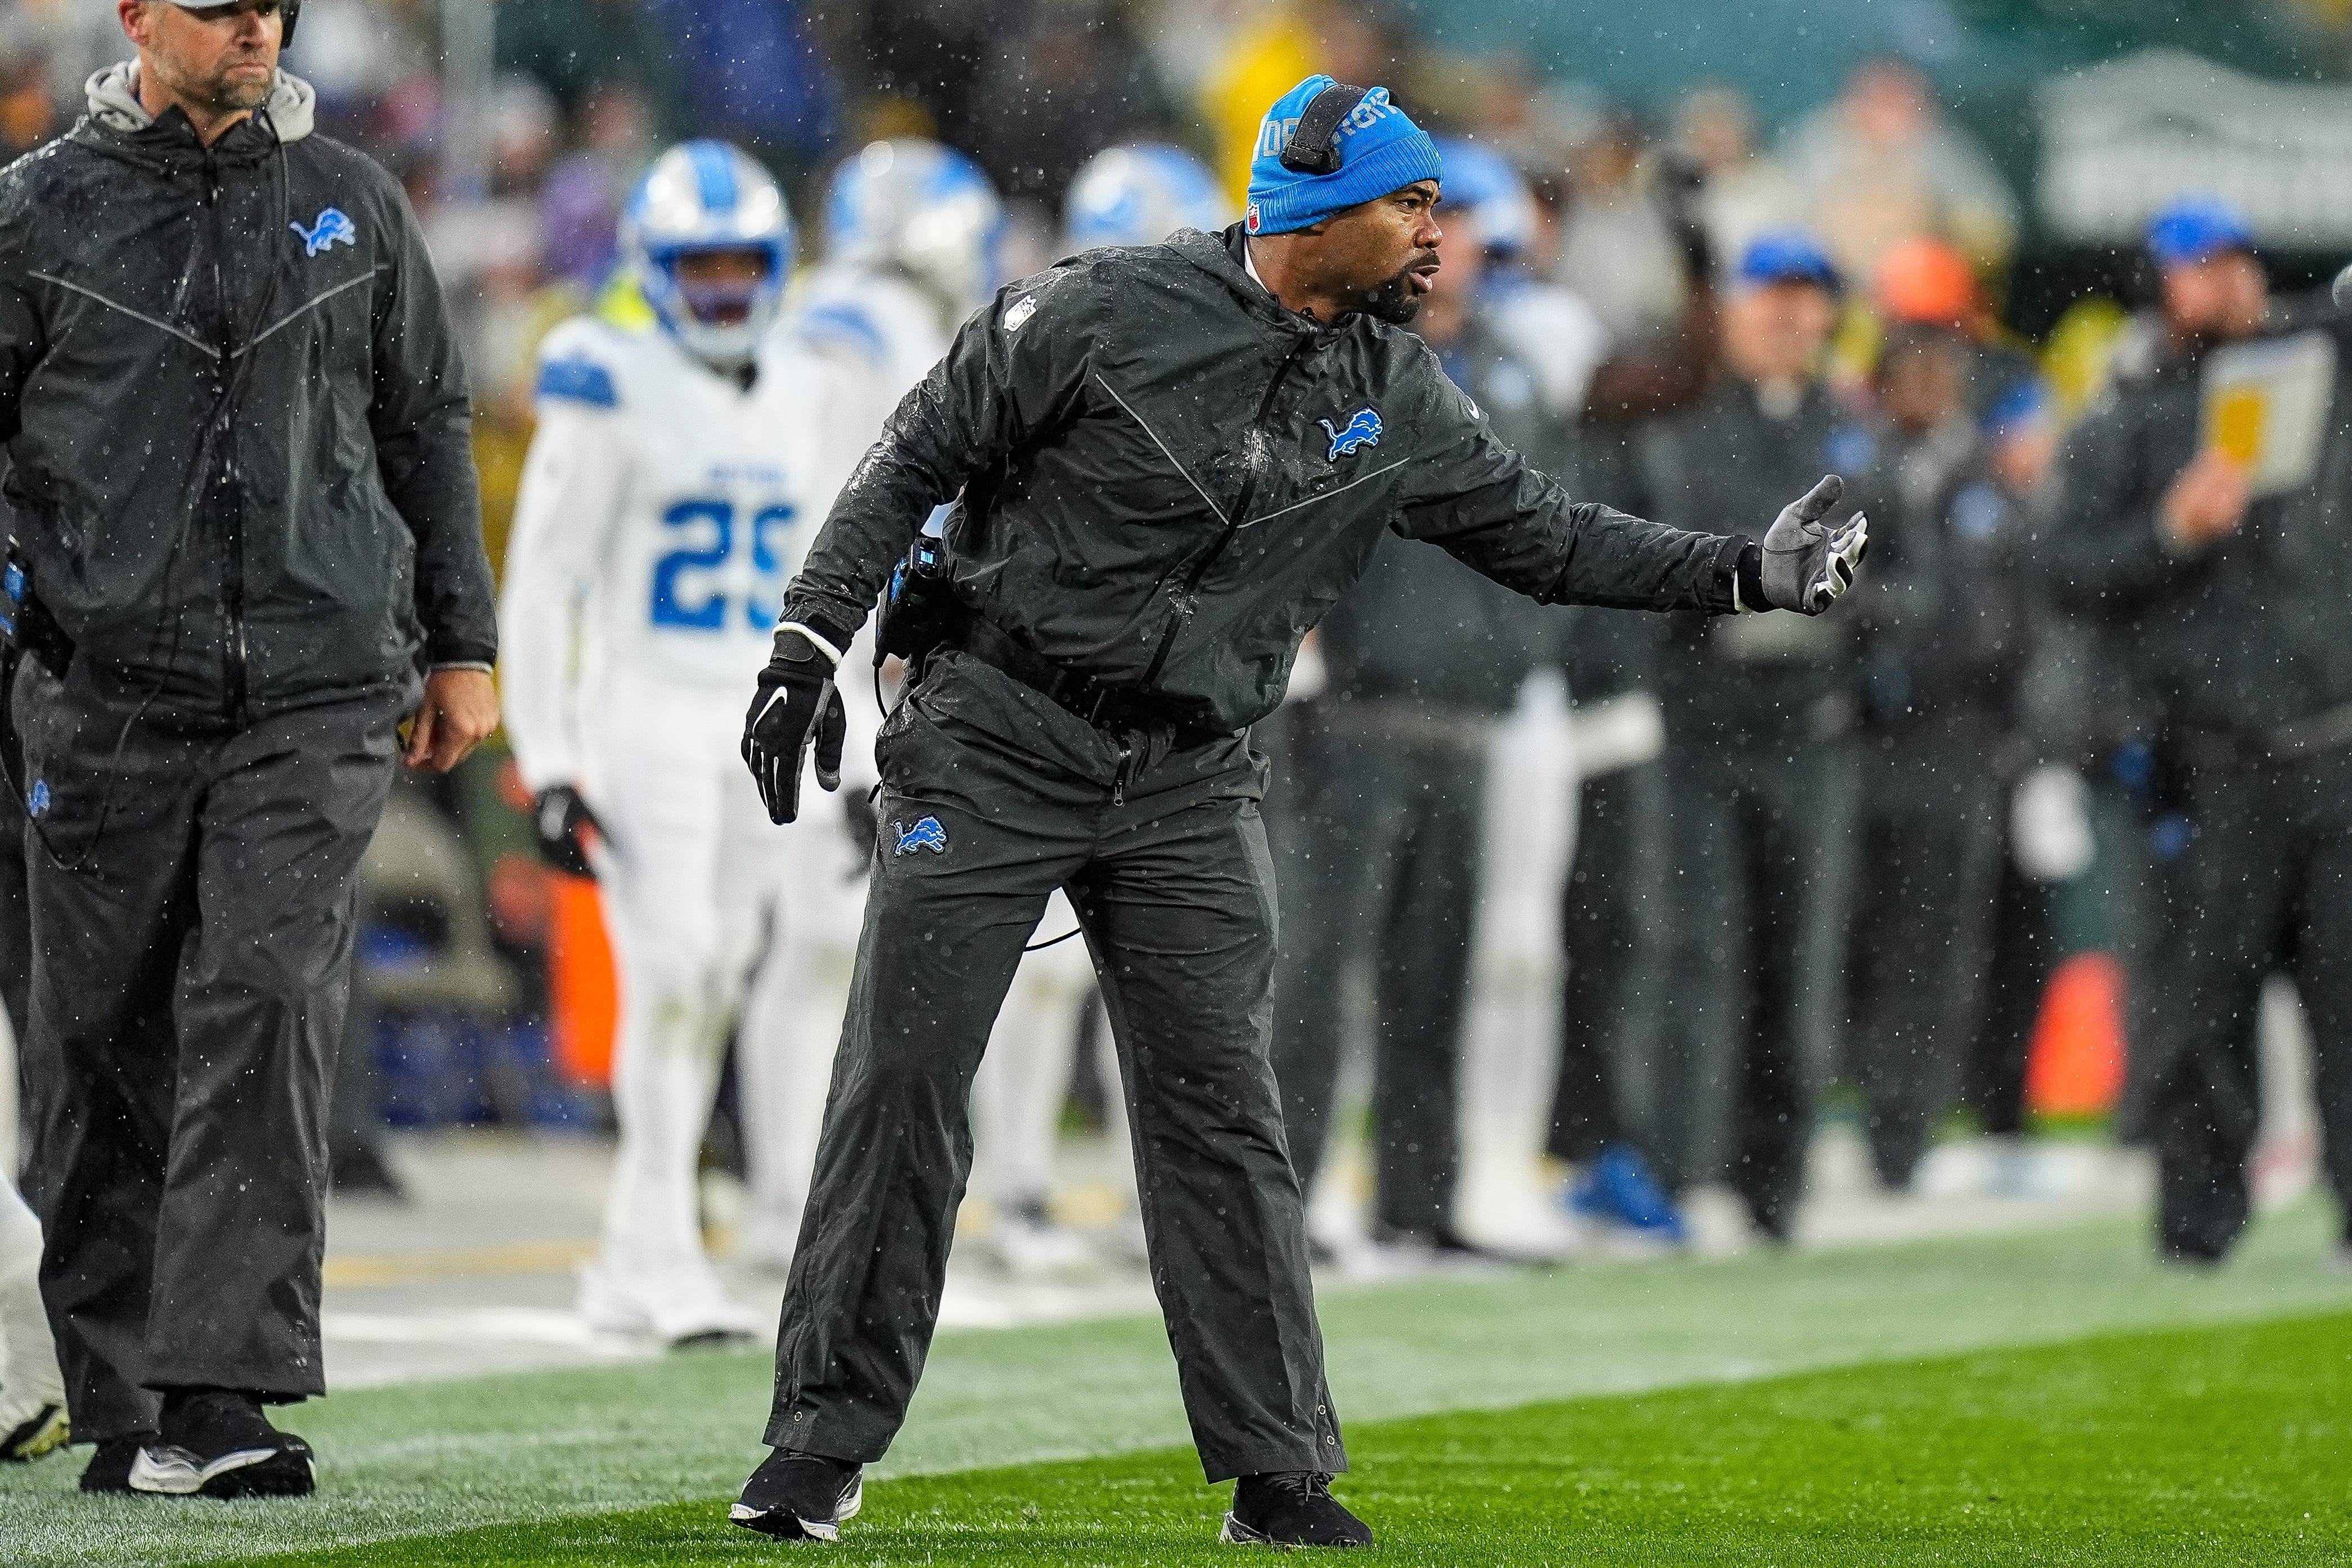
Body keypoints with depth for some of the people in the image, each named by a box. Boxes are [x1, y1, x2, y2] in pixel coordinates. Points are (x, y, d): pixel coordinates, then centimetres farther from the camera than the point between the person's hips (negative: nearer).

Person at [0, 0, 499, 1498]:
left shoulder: (351, 204, 11)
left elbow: (428, 425, 18)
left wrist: (460, 645, 15)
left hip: (317, 695, 0)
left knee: (271, 1000, -14)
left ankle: (221, 1398, -19)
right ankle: (123, 1406, 13)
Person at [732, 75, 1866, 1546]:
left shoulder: (1398, 402, 4)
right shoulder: (1106, 313, -11)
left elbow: (1544, 536, 12)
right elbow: (915, 461, -5)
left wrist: (1745, 572, 2)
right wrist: (810, 641, -12)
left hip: (1192, 789, 3)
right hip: (997, 746, -3)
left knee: (1222, 1112, -2)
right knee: (902, 1079, -3)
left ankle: (1280, 1475, 1)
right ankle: (827, 1439, 6)